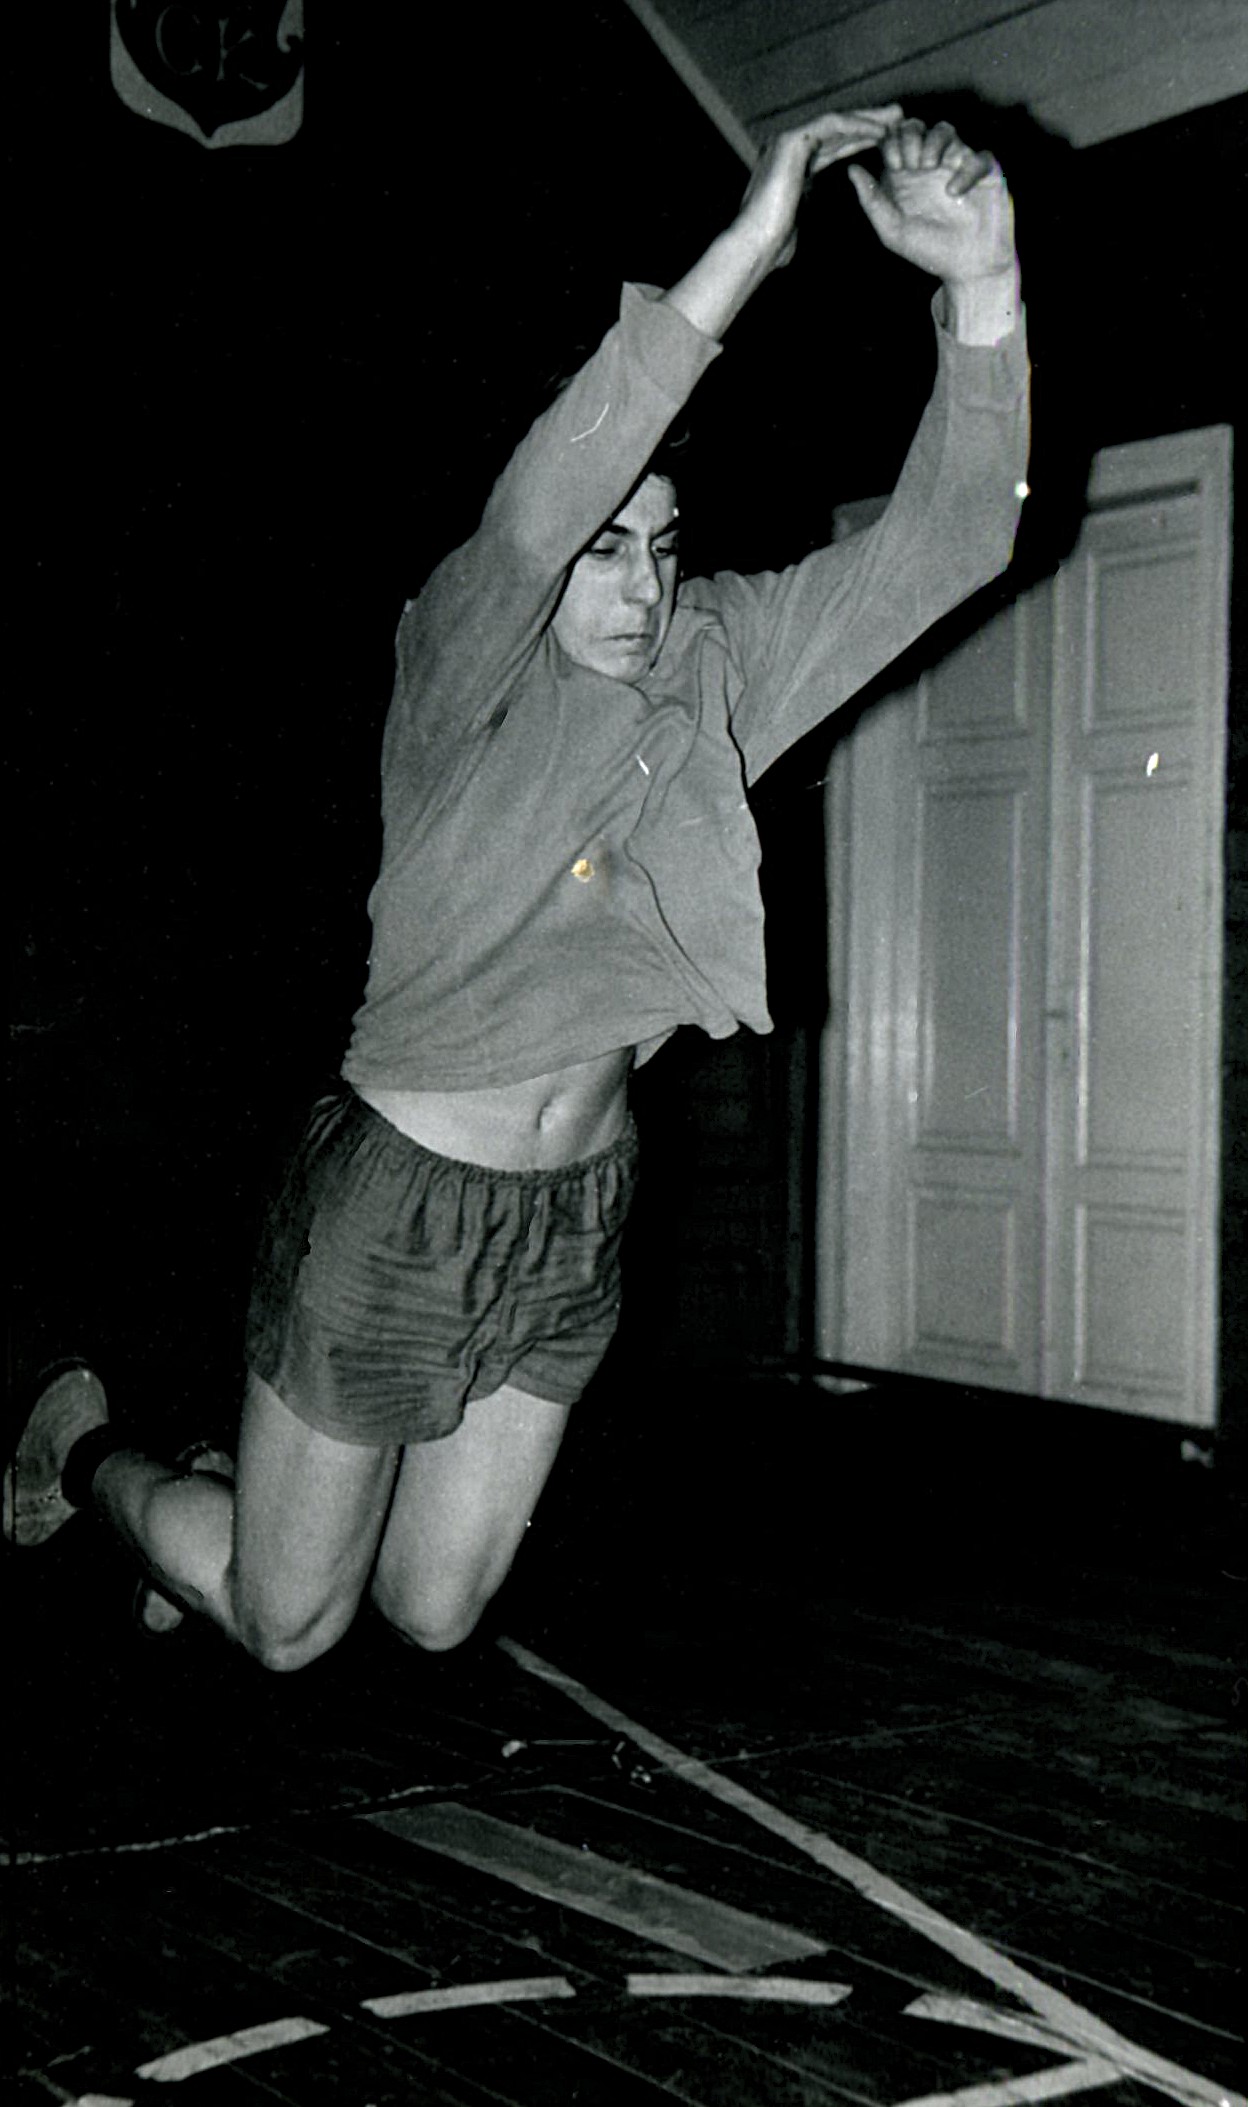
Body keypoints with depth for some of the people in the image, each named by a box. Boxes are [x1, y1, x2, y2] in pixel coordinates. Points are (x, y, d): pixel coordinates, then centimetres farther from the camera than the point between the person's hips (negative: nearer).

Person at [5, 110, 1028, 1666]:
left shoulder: (719, 668, -3)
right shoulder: (462, 673, -18)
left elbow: (942, 547, -12)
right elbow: (530, 519, -40)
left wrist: (979, 288, -27)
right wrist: (742, 252, -45)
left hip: (577, 1217, 6)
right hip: (400, 1201, -5)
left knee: (432, 1616, 18)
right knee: (283, 1627, 11)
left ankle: (247, 1503, 49)